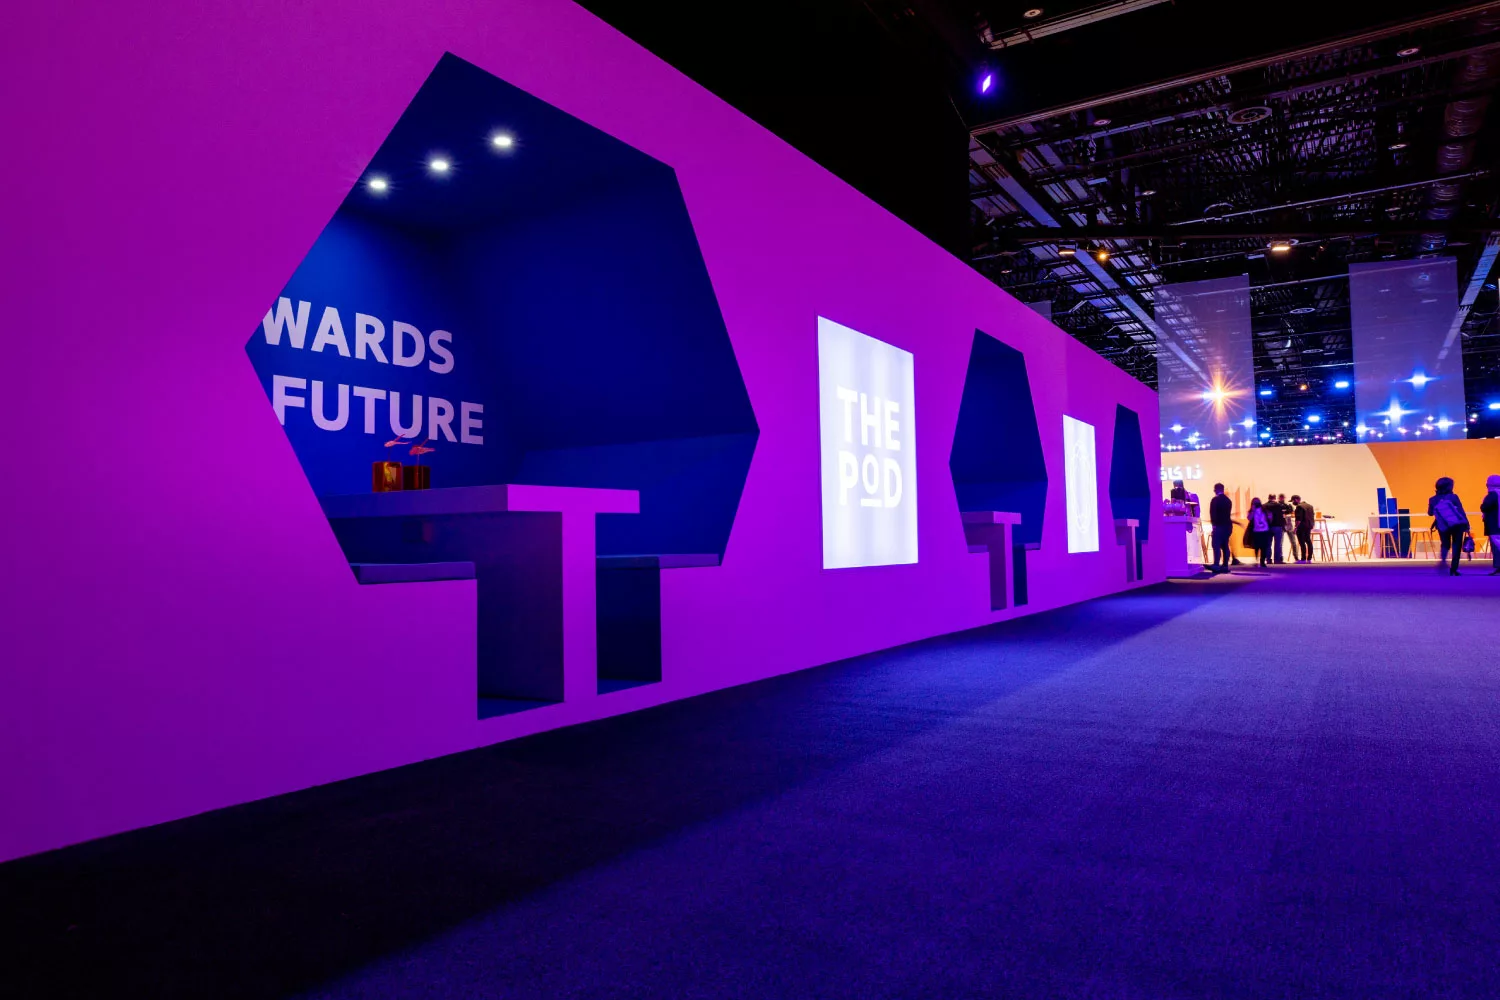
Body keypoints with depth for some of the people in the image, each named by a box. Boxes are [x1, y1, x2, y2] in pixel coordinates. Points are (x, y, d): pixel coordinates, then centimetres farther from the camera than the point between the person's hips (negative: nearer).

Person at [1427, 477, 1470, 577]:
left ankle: (1442, 559, -10)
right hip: (1458, 525, -2)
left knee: (1445, 545, 20)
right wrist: (1467, 525, -3)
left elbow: (1430, 513, 12)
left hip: (1443, 527, 2)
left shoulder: (1433, 500, -3)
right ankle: (1453, 569, 4)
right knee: (1456, 546, 8)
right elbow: (1461, 511, -8)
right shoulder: (1453, 497, -10)